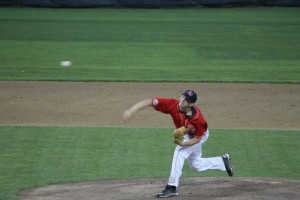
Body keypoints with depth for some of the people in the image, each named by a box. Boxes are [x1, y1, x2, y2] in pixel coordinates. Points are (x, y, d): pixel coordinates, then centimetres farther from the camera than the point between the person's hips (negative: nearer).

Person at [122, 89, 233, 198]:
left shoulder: (198, 118, -41)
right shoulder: (172, 104, -36)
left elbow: (197, 138, -27)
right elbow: (149, 102, -40)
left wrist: (184, 143, -44)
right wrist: (131, 111, -51)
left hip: (201, 136, -6)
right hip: (187, 135, 6)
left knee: (180, 152, -27)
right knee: (196, 165, 20)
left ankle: (172, 187, -21)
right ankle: (223, 161, 44)